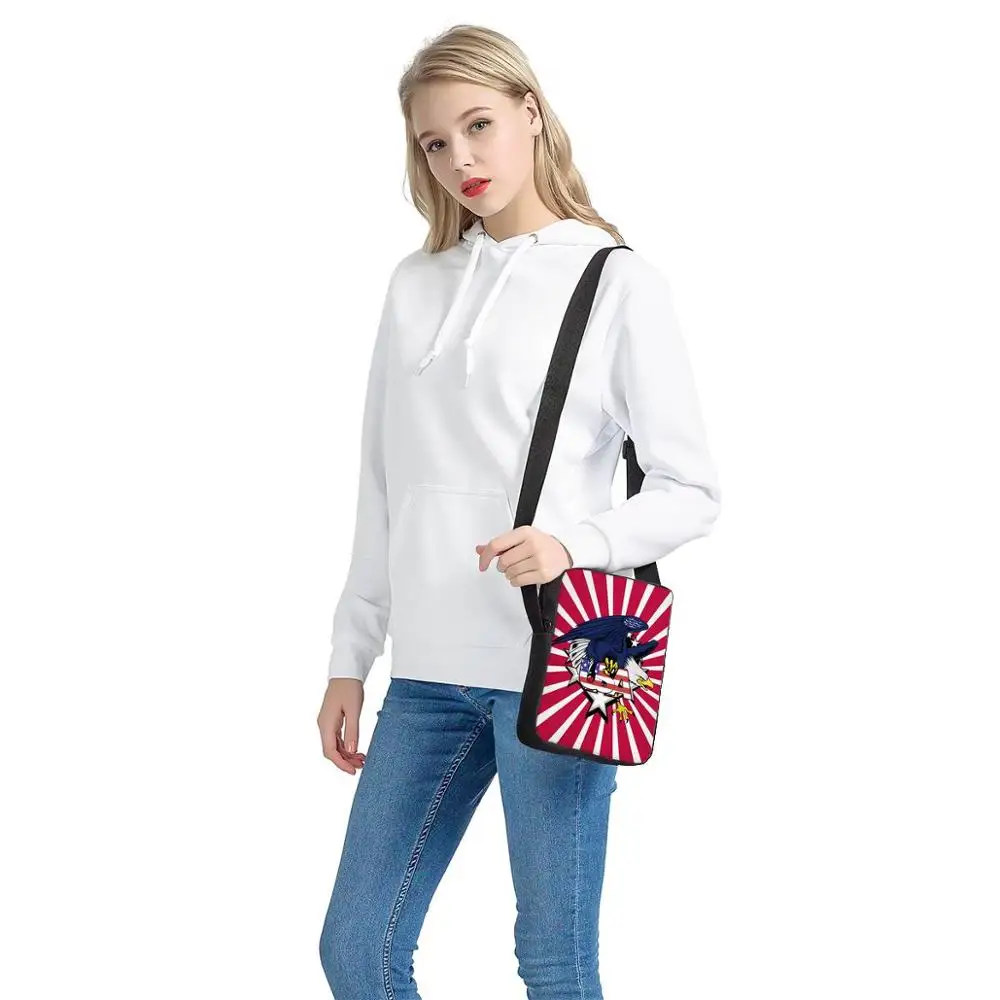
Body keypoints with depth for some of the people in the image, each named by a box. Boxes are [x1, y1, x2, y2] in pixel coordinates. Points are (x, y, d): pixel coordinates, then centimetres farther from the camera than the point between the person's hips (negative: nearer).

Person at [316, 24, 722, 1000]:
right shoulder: (415, 285, 13)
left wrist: (573, 543, -19)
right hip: (427, 670, 5)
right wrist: (349, 658, 14)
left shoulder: (617, 282, -1)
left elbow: (691, 491, -1)